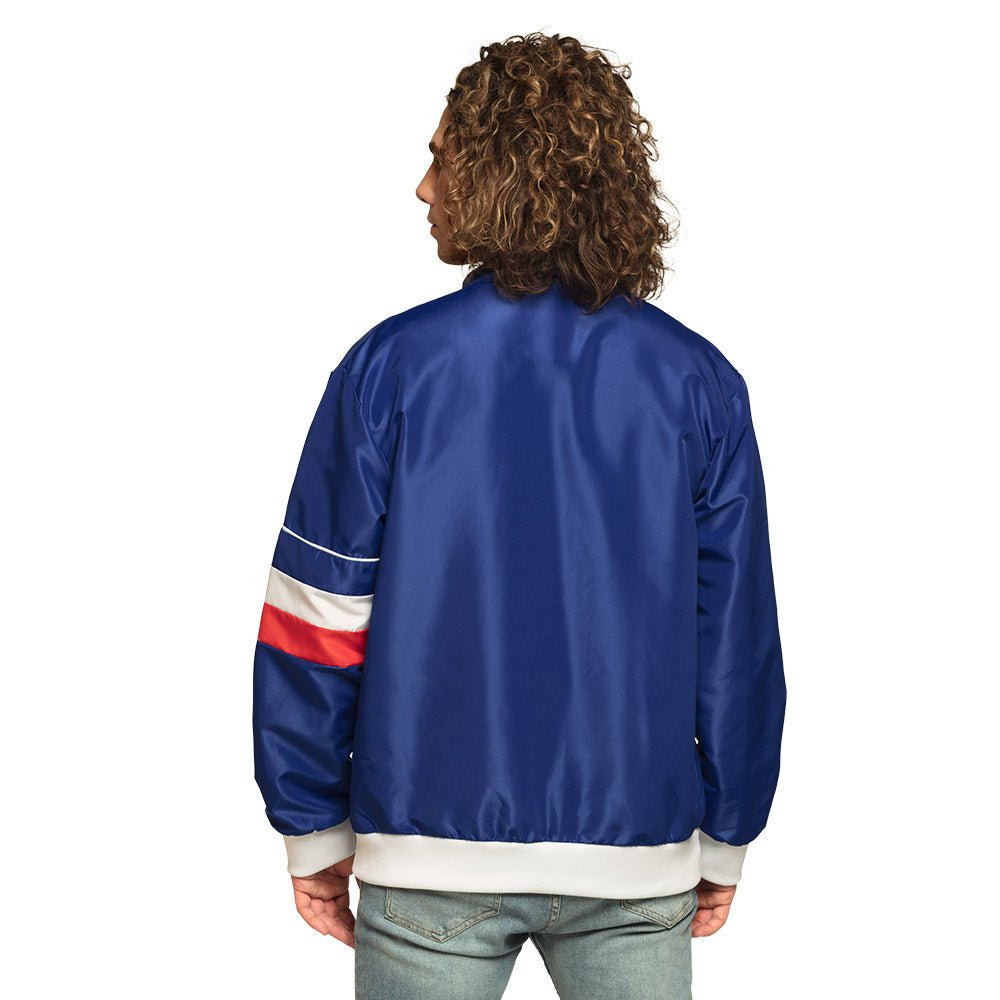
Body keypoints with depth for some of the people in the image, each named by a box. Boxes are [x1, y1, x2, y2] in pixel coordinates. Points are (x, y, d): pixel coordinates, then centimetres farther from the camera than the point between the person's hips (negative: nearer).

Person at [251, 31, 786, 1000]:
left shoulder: (390, 365, -8)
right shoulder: (699, 382, -3)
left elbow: (319, 619, -6)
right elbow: (738, 635, 0)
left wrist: (312, 829, 4)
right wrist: (725, 839, 10)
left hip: (430, 853, -1)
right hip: (638, 858, 2)